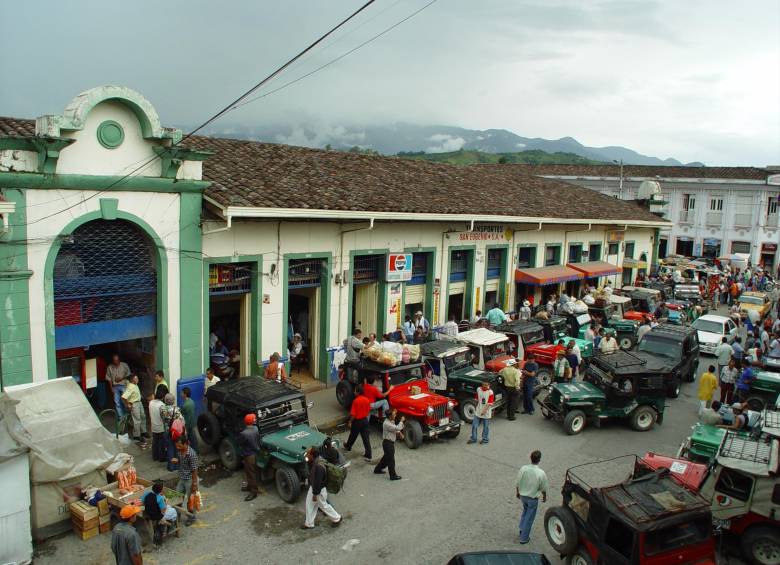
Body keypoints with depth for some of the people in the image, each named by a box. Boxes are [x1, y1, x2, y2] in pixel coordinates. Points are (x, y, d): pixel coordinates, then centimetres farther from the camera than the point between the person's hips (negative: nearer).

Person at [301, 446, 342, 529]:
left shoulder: (318, 466, -36)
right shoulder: (314, 462, -6)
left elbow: (317, 481, -29)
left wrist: (315, 494, -22)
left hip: (319, 490, -9)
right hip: (313, 487, 9)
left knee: (323, 505, 12)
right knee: (309, 504, 19)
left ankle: (337, 518, 32)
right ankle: (309, 524, 35)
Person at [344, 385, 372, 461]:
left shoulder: (356, 401, -23)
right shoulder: (367, 400, -5)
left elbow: (353, 414, -19)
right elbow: (368, 411, 6)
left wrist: (350, 422, -6)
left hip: (357, 421, -4)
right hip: (365, 420, 4)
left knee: (353, 435, 21)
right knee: (366, 438, 4)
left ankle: (348, 446, 47)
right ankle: (368, 456, 4)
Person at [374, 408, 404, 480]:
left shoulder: (391, 421, 4)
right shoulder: (387, 424, -27)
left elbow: (396, 429, 16)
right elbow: (397, 428, -30)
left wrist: (399, 433, -3)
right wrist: (401, 421, -18)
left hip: (391, 442, 10)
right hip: (387, 443, -10)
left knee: (386, 457, 23)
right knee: (391, 460, 0)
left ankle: (377, 469, 38)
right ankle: (393, 476, 10)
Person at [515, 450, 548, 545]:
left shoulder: (523, 468, -18)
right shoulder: (541, 473, -26)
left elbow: (517, 483, -5)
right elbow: (543, 488, -11)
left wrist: (517, 492, 14)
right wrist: (544, 497, 10)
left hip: (522, 495, 3)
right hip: (533, 498, -3)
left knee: (525, 510, 32)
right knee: (529, 518, 13)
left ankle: (522, 529, 36)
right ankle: (524, 538, 23)